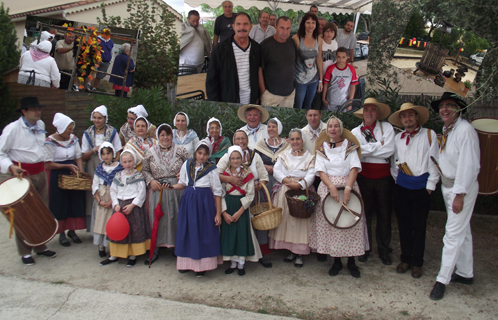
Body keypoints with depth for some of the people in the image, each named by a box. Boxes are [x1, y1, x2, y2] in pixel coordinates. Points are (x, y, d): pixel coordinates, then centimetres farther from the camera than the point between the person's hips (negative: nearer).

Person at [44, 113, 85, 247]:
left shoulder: (73, 138, 3)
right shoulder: (50, 141, -12)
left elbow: (78, 157, 7)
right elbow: (48, 164, -13)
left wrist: (81, 172, -7)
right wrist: (67, 166, -19)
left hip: (73, 175, 5)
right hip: (58, 176, -5)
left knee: (75, 202, 6)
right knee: (61, 205, 4)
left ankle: (72, 231, 22)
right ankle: (62, 233, 18)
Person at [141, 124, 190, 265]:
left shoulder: (181, 150, 2)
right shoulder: (150, 152, 7)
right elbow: (144, 170, 10)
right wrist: (151, 181, -6)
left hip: (177, 189, -1)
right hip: (157, 190, 1)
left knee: (176, 217, 3)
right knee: (156, 218, 3)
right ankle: (155, 250, 15)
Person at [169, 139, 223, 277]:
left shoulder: (211, 169, -4)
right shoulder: (187, 165, 5)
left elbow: (217, 192, -4)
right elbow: (182, 184, 13)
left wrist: (218, 213, -7)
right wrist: (172, 187, -10)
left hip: (204, 203, -3)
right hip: (188, 202, 3)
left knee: (204, 233, 1)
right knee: (186, 231, 7)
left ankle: (201, 265, 15)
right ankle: (186, 262, 23)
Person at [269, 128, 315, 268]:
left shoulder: (310, 157, 7)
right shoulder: (283, 155, 16)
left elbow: (311, 175, -6)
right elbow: (276, 170, 4)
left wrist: (299, 185, -21)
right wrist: (286, 180, -14)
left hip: (302, 191, -2)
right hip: (284, 192, 3)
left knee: (300, 221, -6)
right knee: (285, 219, 1)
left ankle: (299, 253, 2)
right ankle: (291, 251, 12)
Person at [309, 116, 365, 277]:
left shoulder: (349, 146, 4)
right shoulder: (322, 148, 8)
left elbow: (354, 168, -6)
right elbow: (321, 170, 0)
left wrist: (347, 188, -19)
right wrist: (332, 187, -16)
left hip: (348, 186, -1)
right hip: (327, 188, 1)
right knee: (330, 224, 1)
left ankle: (351, 261, 12)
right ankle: (336, 261, 14)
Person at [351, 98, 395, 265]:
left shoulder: (387, 128, 3)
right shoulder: (356, 131, 6)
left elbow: (389, 150, -11)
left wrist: (366, 150, -10)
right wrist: (378, 146, -11)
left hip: (383, 177, 0)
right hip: (364, 177, 0)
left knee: (384, 214, 7)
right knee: (365, 213, 7)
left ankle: (383, 250, 21)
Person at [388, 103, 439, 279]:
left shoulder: (429, 135, 3)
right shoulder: (398, 137, 11)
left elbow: (434, 162, -2)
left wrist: (430, 185, -6)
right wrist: (396, 178, 5)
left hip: (421, 186, -3)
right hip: (402, 186, 3)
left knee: (419, 226, 4)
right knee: (404, 224, 9)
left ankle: (417, 263, 16)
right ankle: (405, 259, 22)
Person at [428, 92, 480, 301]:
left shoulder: (465, 130, -19)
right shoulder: (446, 130, 8)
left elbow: (468, 165, -22)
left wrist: (460, 195, -22)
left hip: (462, 188, -9)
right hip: (448, 186, 9)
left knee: (454, 233, -4)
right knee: (462, 231, 18)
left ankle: (442, 279, 3)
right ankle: (465, 273, 31)